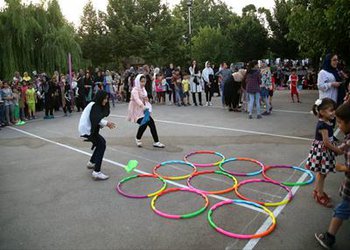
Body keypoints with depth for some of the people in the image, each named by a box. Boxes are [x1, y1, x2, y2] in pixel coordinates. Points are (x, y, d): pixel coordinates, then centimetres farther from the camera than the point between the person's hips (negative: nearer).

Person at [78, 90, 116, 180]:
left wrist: (106, 124, -7)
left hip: (88, 128, 10)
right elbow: (95, 119, -27)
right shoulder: (94, 105, -15)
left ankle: (91, 163, 36)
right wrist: (106, 123, -33)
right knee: (102, 145, -15)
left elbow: (97, 120, 8)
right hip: (86, 129, -10)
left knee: (101, 142, 21)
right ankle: (96, 172, -18)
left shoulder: (97, 106, 13)